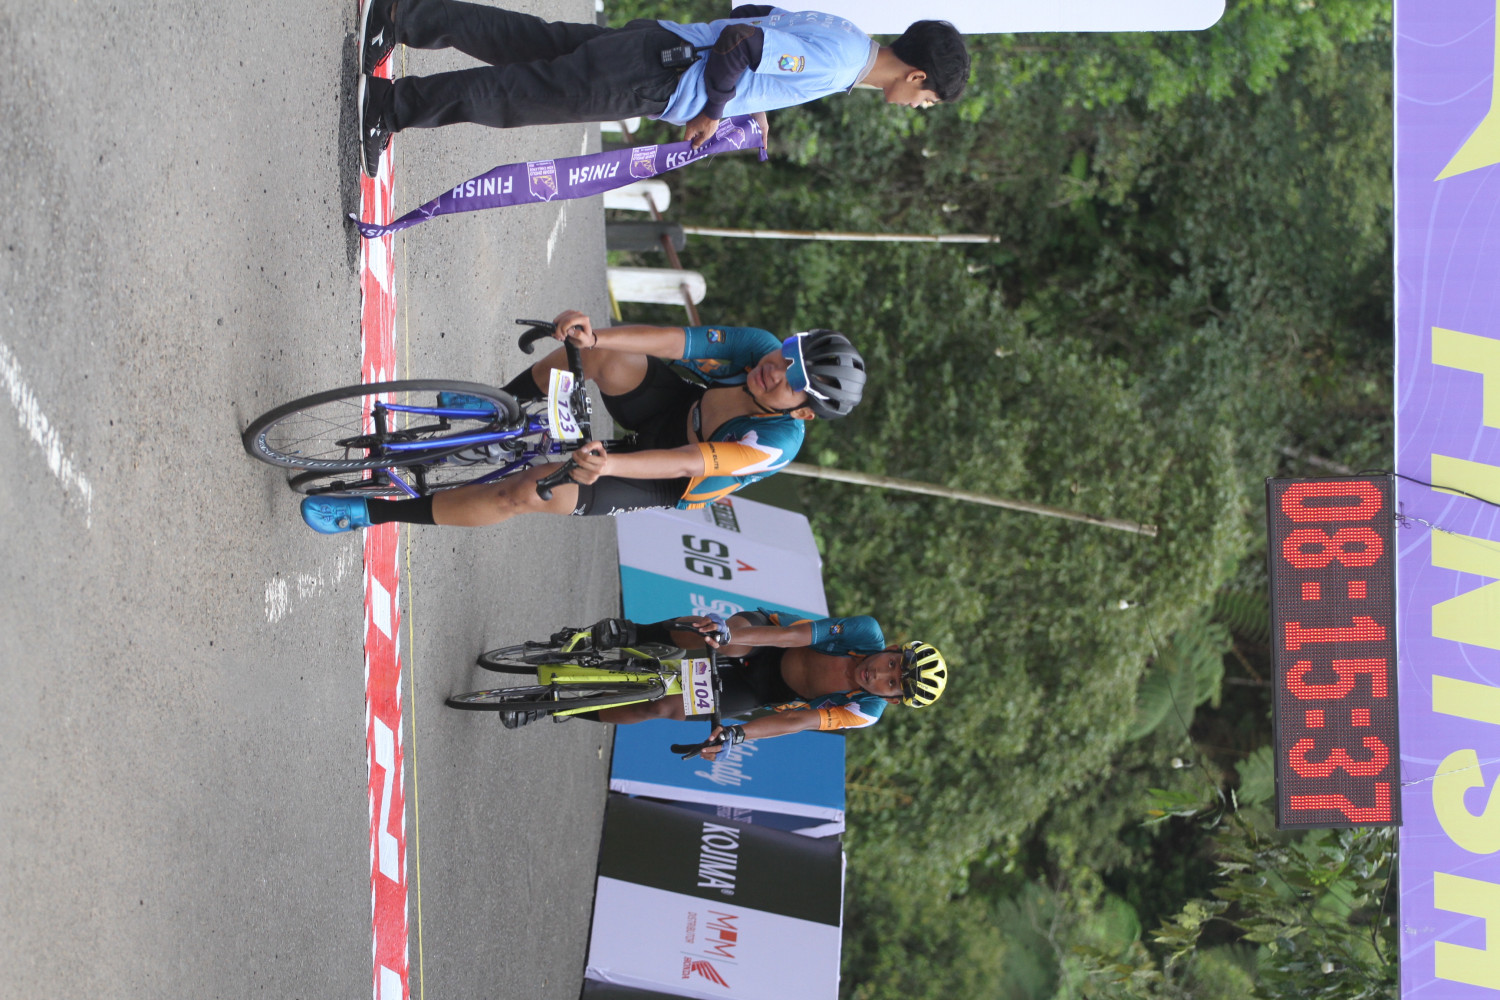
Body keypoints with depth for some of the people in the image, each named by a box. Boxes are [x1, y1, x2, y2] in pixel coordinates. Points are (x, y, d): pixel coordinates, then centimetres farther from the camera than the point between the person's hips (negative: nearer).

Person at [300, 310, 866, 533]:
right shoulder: (760, 348, -23)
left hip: (667, 489, -5)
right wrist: (594, 336, -46)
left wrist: (611, 464, -62)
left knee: (527, 493, -19)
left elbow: (684, 464, -47)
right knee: (599, 357, -21)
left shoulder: (777, 442, -38)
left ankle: (373, 513, -8)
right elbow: (675, 340, -31)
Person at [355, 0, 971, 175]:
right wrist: (713, 110, -15)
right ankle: (395, 104, -6)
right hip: (655, 78, -9)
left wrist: (751, 101, 22)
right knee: (520, 95, -6)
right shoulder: (839, 62, -22)